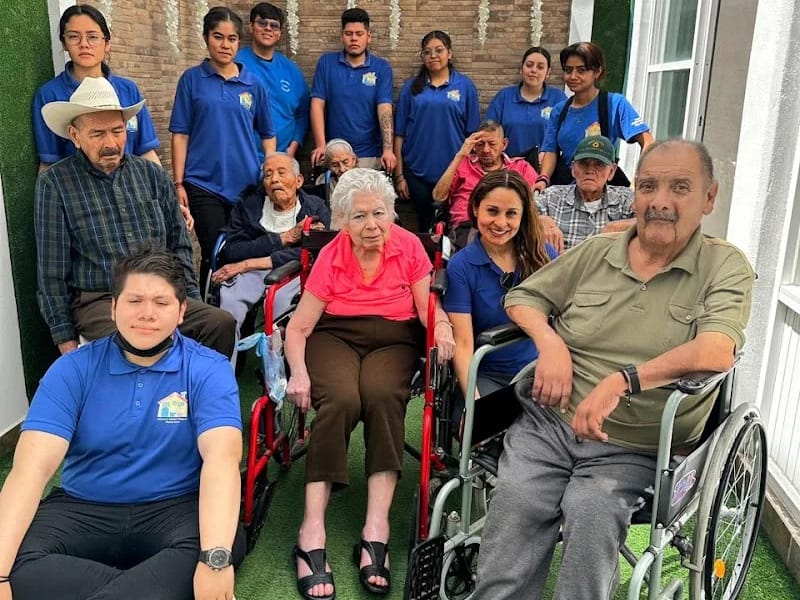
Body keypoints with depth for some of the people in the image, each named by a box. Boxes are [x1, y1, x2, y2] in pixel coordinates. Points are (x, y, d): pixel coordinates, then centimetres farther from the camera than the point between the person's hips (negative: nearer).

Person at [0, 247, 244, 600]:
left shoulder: (209, 370, -8)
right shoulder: (72, 370, -3)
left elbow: (221, 459, -22)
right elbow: (33, 466, -14)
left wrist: (215, 558, -39)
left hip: (175, 508, -2)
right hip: (82, 509, 3)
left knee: (201, 554, -34)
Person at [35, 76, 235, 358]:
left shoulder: (153, 175, 12)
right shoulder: (55, 183, 0)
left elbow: (179, 245, 16)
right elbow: (52, 269, 0)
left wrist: (191, 302, 8)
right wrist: (65, 339, -2)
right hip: (99, 301, -3)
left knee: (221, 323, -23)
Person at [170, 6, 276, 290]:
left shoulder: (253, 84, 7)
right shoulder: (192, 79, 1)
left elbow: (267, 134, 13)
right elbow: (180, 134, 0)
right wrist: (179, 184, -6)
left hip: (247, 184, 2)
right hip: (204, 184, -2)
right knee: (214, 256, -2)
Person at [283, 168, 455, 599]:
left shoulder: (409, 247, -2)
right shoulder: (330, 257, -3)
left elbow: (428, 306, 1)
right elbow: (299, 326, -3)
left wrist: (441, 327, -23)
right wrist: (299, 371, -20)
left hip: (393, 341, 1)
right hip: (335, 337, 0)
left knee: (383, 395, -33)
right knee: (340, 399, -32)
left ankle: (376, 528, -33)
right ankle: (312, 532, -31)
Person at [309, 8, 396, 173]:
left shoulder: (382, 68, -1)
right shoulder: (326, 62, 1)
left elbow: (385, 109, -10)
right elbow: (317, 105, -3)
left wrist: (387, 149, -23)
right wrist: (321, 145, -14)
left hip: (369, 154, -1)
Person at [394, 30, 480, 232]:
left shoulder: (465, 85, 3)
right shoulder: (412, 87, 5)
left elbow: (472, 133, 3)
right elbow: (400, 133, 4)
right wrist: (399, 175, 1)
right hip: (418, 172, 1)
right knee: (426, 226, 9)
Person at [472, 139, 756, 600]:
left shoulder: (726, 267, 1)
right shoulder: (595, 252, 10)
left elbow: (718, 352, -16)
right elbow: (523, 298, 16)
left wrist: (622, 379, -27)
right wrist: (549, 342, -5)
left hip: (632, 451, -2)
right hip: (548, 423, 2)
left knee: (591, 510, -29)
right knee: (515, 499, -24)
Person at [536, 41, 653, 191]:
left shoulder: (615, 104, -4)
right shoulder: (559, 110, 11)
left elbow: (647, 141, -10)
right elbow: (551, 151, 9)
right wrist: (543, 179, -10)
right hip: (564, 183, 4)